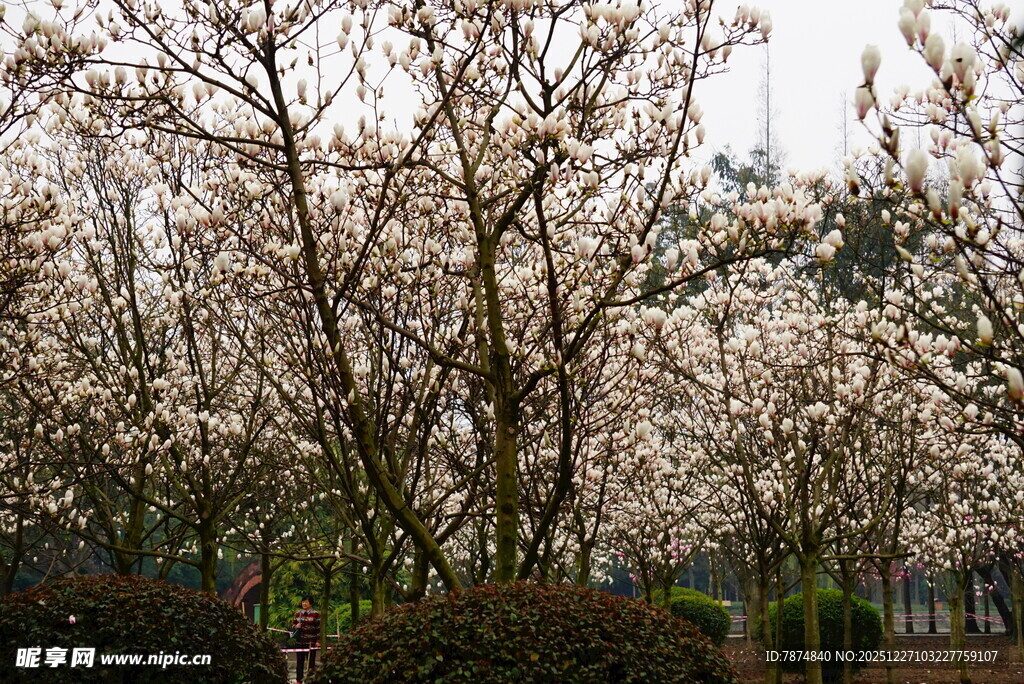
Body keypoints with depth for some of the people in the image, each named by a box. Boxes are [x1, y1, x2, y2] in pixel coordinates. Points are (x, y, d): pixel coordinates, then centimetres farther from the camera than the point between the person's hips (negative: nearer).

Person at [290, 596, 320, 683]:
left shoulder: (315, 614, -2)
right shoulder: (298, 614, 10)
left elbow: (319, 628, -3)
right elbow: (292, 625, 16)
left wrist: (318, 641, -9)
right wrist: (296, 626, -8)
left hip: (311, 642, -4)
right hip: (299, 642, 4)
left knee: (311, 662, 0)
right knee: (299, 662, 6)